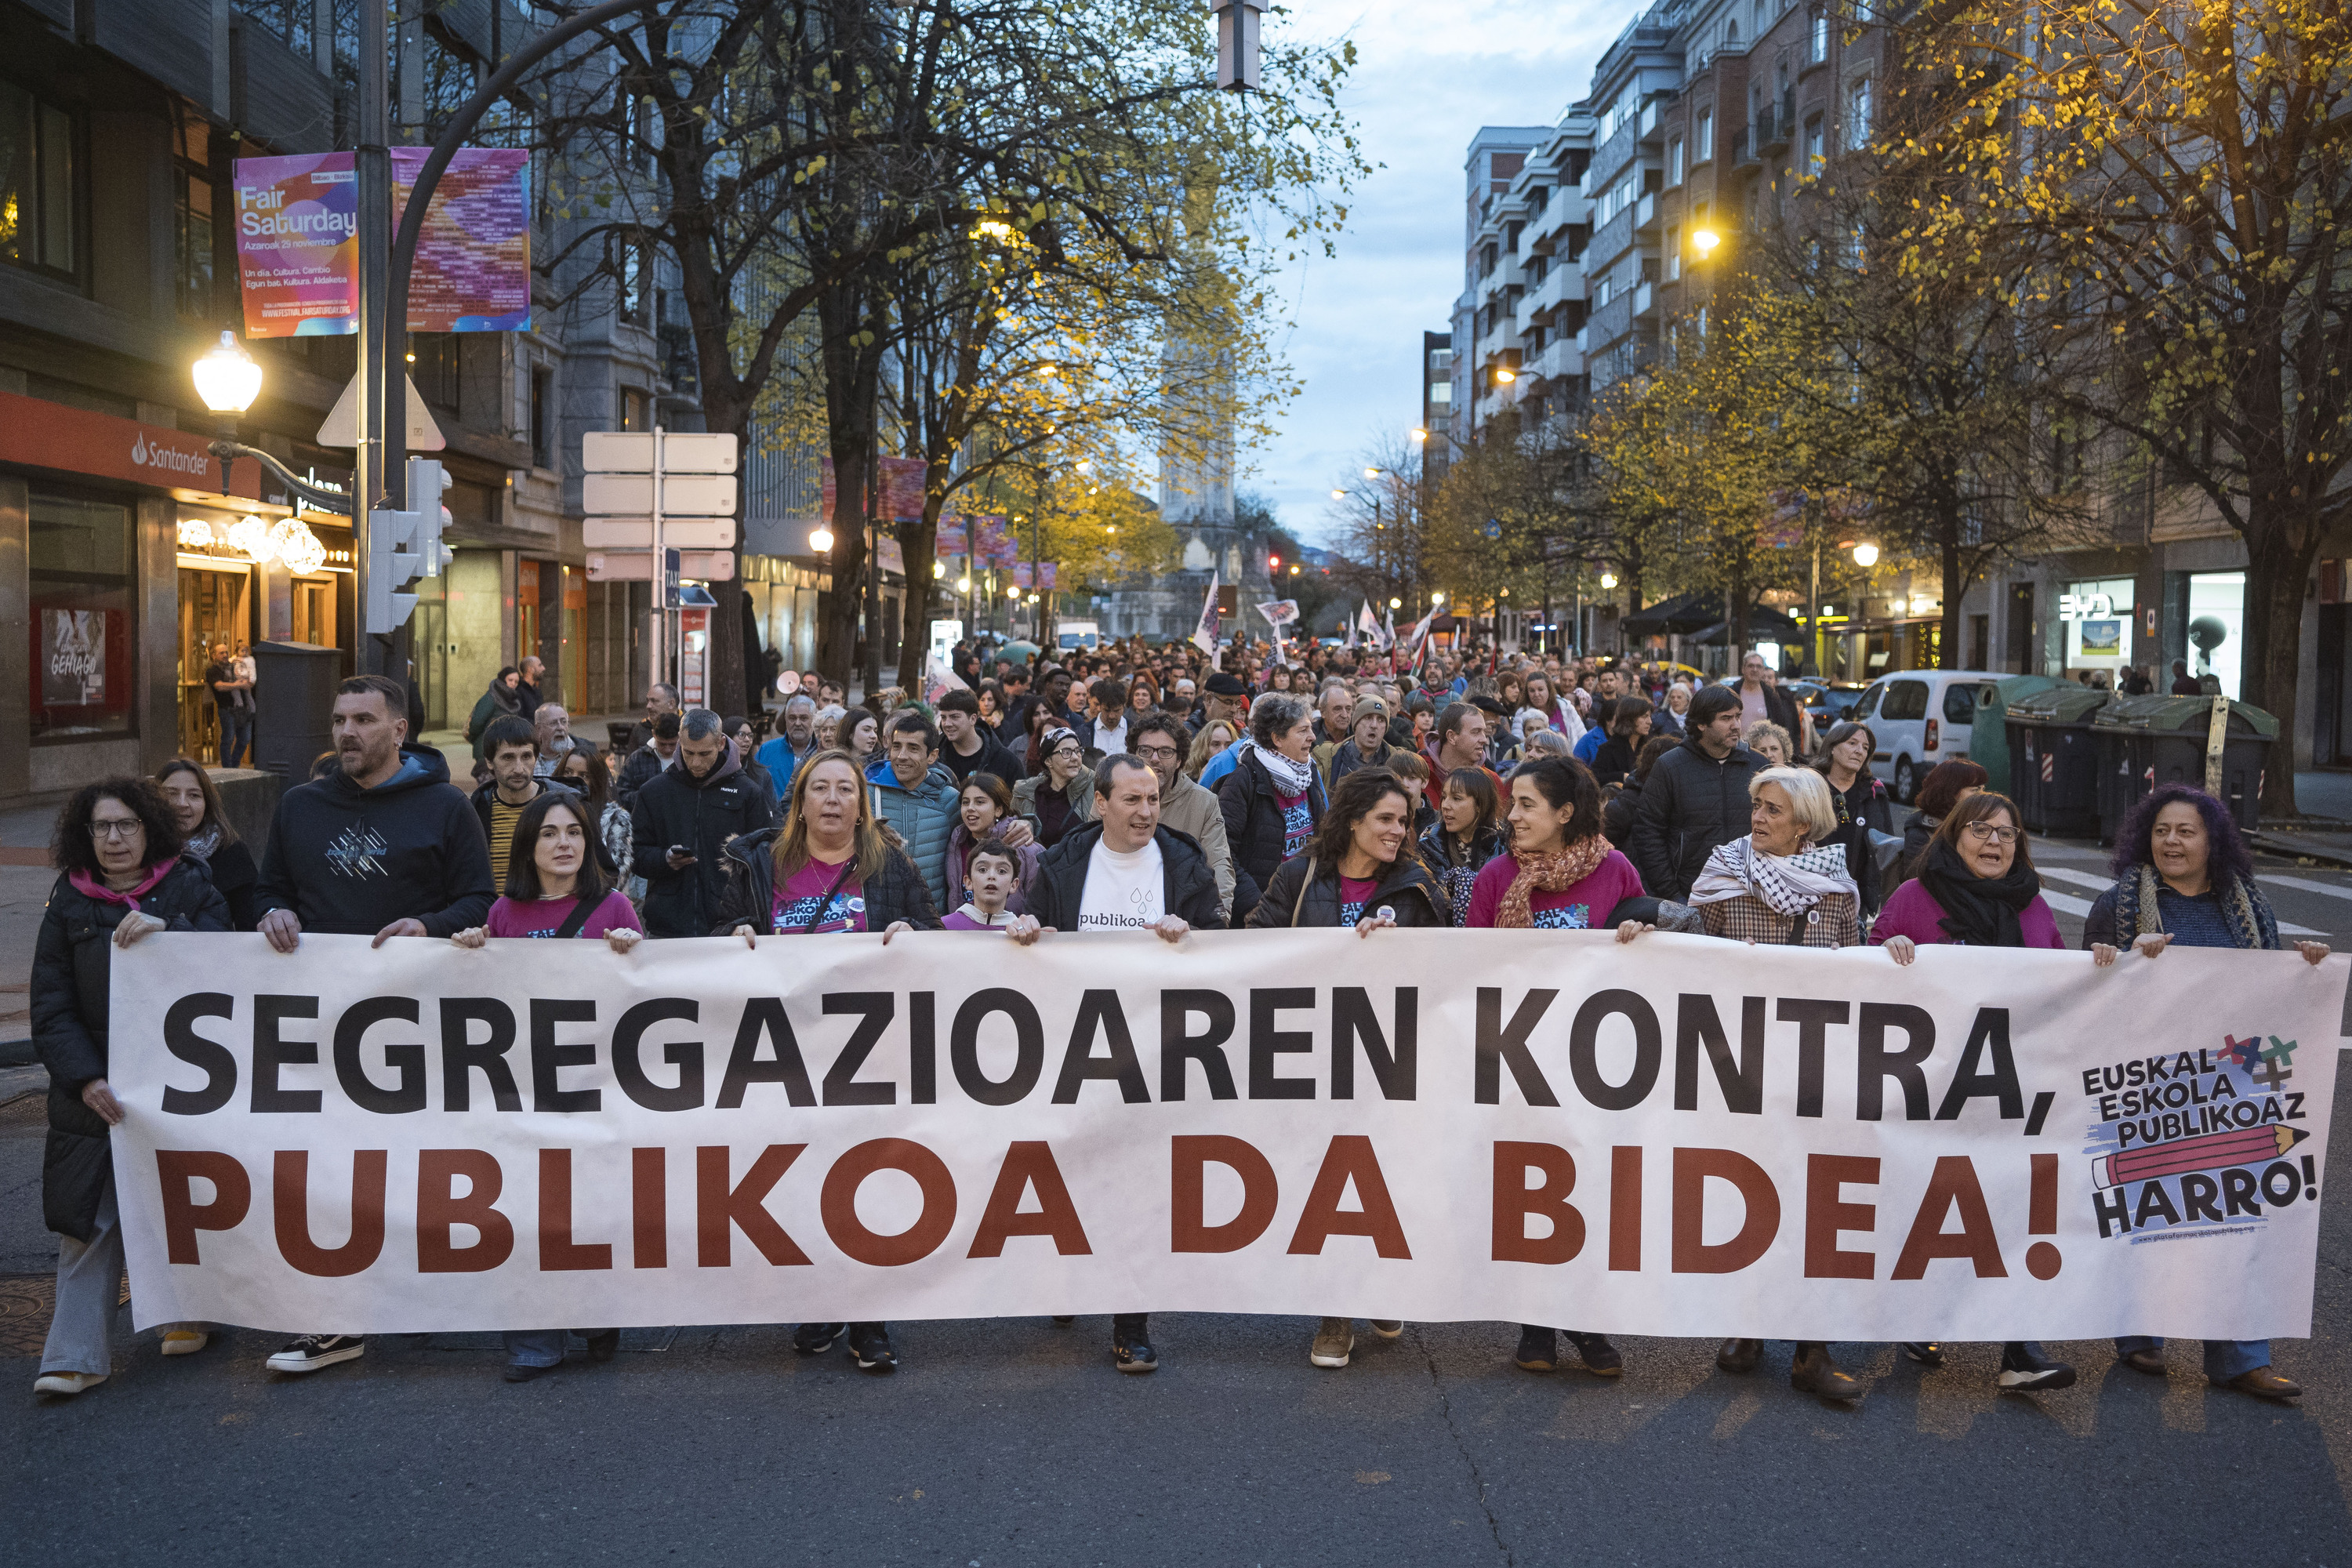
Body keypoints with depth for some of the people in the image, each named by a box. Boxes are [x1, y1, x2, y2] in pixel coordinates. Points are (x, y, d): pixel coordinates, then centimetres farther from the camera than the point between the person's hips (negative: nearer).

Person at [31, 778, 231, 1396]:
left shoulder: (189, 888, 2)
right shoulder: (69, 906, 4)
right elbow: (52, 1011, 2)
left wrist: (166, 929, -25)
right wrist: (85, 1079, -12)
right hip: (99, 1090, 1)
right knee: (89, 1218, -4)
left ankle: (186, 1315, 29)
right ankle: (77, 1356, -2)